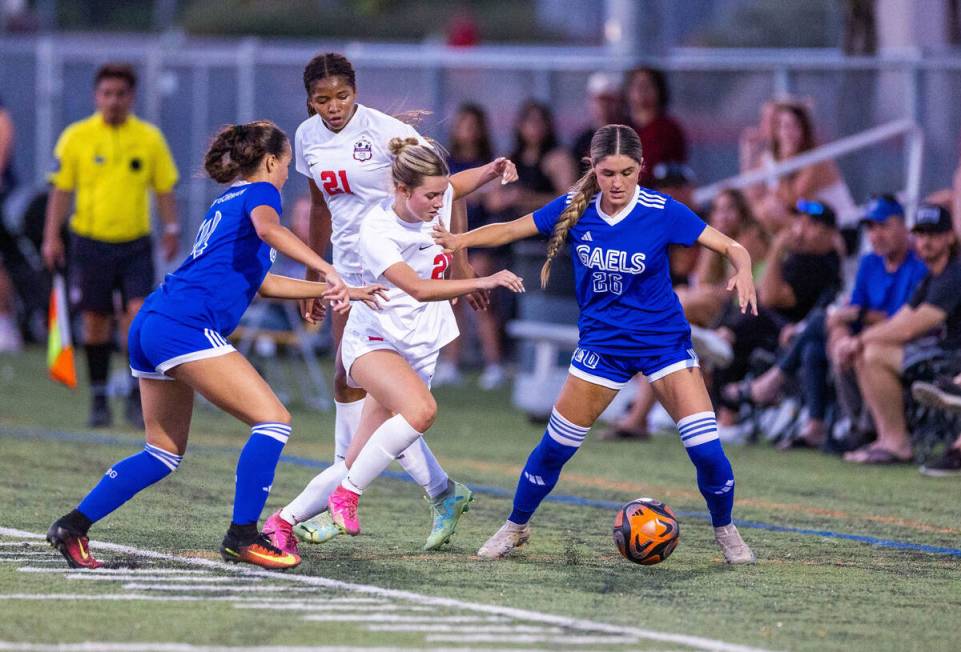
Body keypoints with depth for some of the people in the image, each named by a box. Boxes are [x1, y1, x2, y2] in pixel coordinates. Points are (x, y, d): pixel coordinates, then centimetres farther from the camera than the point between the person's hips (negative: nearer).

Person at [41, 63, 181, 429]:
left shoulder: (150, 138, 3)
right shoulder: (76, 138, 0)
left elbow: (164, 189, 8)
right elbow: (62, 190, 2)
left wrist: (171, 229, -3)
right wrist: (52, 236, -3)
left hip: (135, 244, 0)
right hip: (90, 242, 0)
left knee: (140, 315, -12)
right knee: (95, 320, 4)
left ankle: (138, 398, -4)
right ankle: (99, 398, 15)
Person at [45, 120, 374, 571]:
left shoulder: (227, 202, 29)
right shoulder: (260, 192, 2)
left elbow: (261, 281, 35)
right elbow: (268, 229, -23)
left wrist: (333, 291, 34)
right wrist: (326, 270, -28)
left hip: (151, 327, 10)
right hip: (186, 327, -10)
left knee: (165, 453, 17)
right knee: (273, 420, -10)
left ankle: (73, 525, 14)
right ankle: (242, 537, -12)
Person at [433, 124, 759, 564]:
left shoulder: (662, 212, -17)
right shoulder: (574, 209, -10)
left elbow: (731, 247, -15)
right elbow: (511, 229, -3)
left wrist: (742, 270, -37)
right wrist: (461, 240, -21)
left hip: (664, 342, -2)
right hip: (601, 343, 2)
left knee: (706, 447, -12)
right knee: (555, 446, 4)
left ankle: (725, 531, 13)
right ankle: (515, 527, 27)